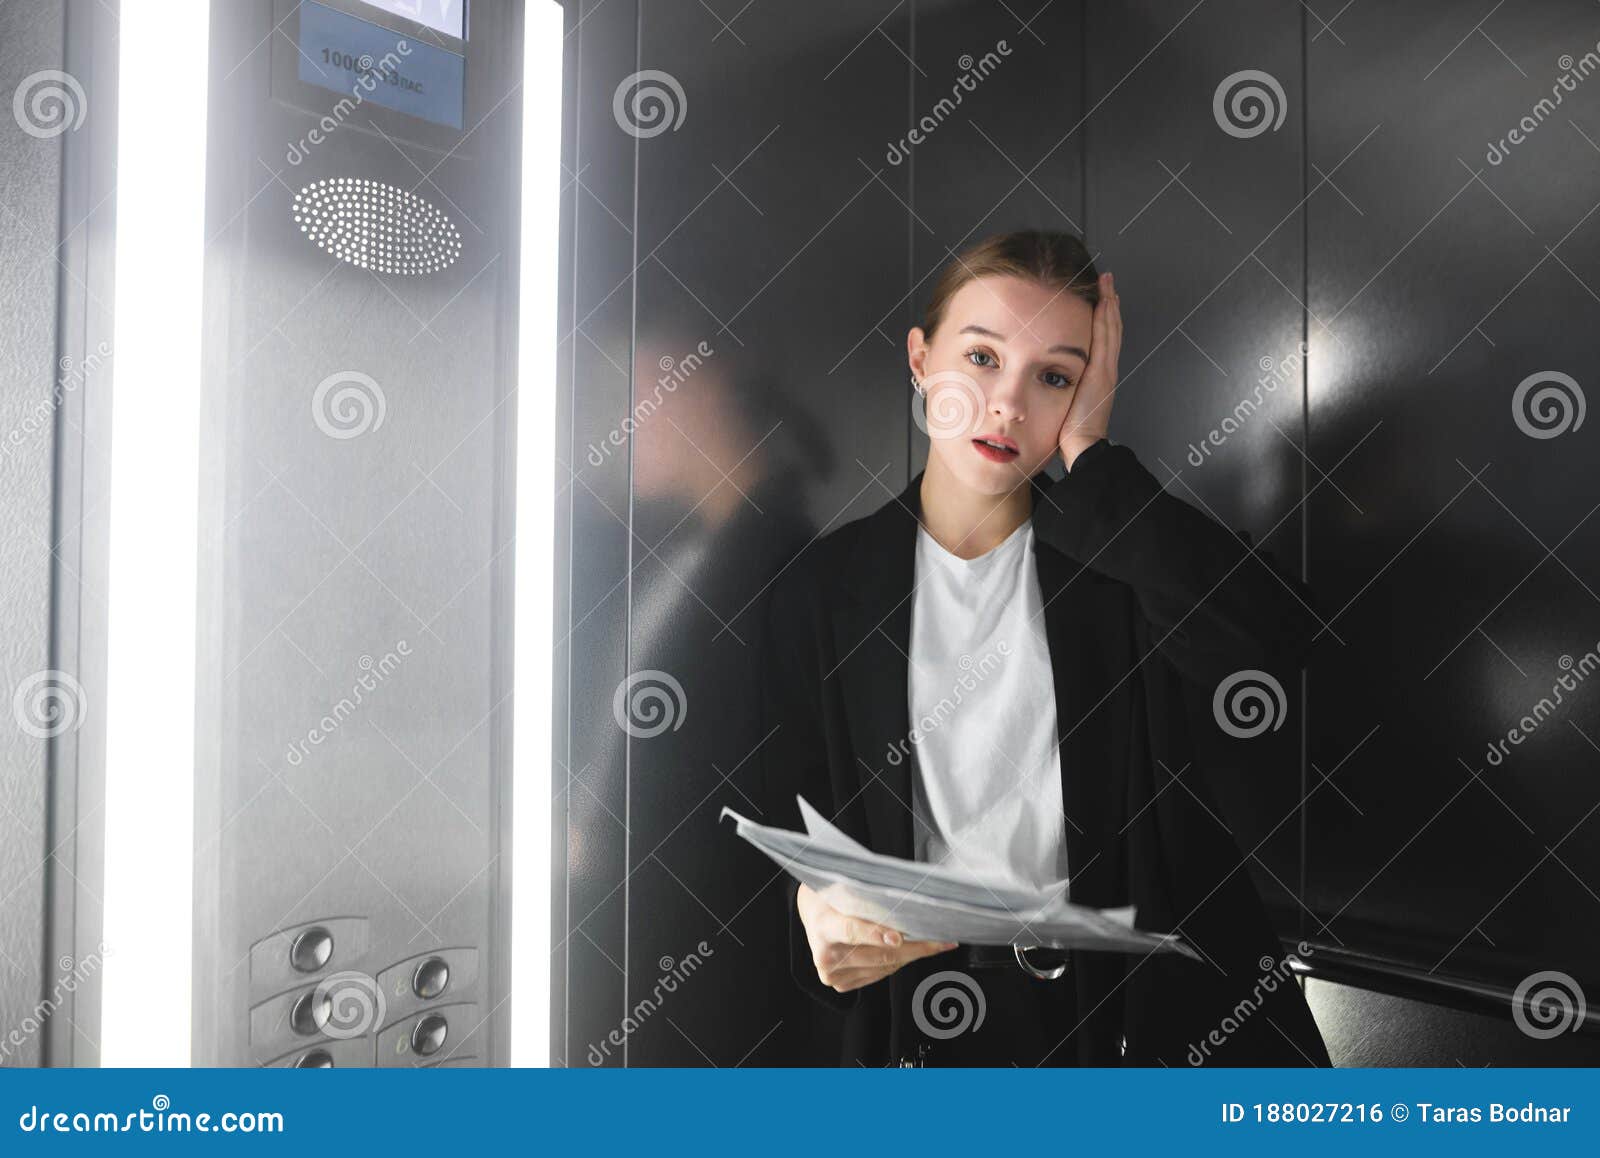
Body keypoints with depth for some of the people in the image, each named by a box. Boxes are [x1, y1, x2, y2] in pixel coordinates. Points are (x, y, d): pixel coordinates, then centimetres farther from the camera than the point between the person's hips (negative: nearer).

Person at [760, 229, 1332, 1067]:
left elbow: (1274, 642, -19)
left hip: (1149, 996, 0)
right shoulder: (824, 588, 3)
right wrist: (822, 918, -16)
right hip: (934, 1007, 1)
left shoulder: (1120, 553, 3)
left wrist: (1088, 456, -12)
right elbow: (800, 831, 7)